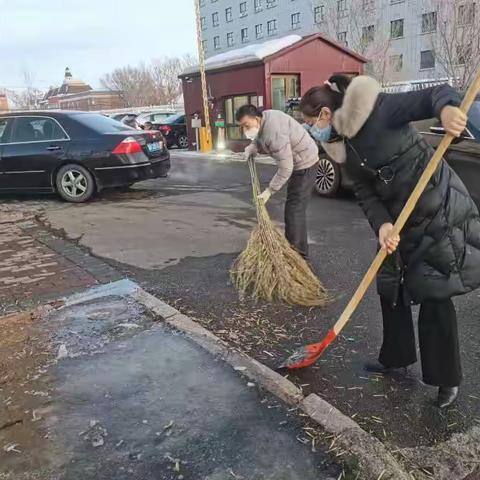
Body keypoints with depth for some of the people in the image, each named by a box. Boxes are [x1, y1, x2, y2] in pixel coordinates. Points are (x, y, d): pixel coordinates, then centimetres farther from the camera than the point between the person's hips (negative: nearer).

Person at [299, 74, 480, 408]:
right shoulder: (344, 149, 6)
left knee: (434, 295, -3)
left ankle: (447, 380, 15)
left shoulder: (377, 110, -16)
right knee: (390, 289, 13)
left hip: (440, 211, -8)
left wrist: (447, 108, -45)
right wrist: (382, 224, -19)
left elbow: (435, 94, -21)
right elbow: (366, 194, -1)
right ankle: (396, 358, 34)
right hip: (400, 220, 8)